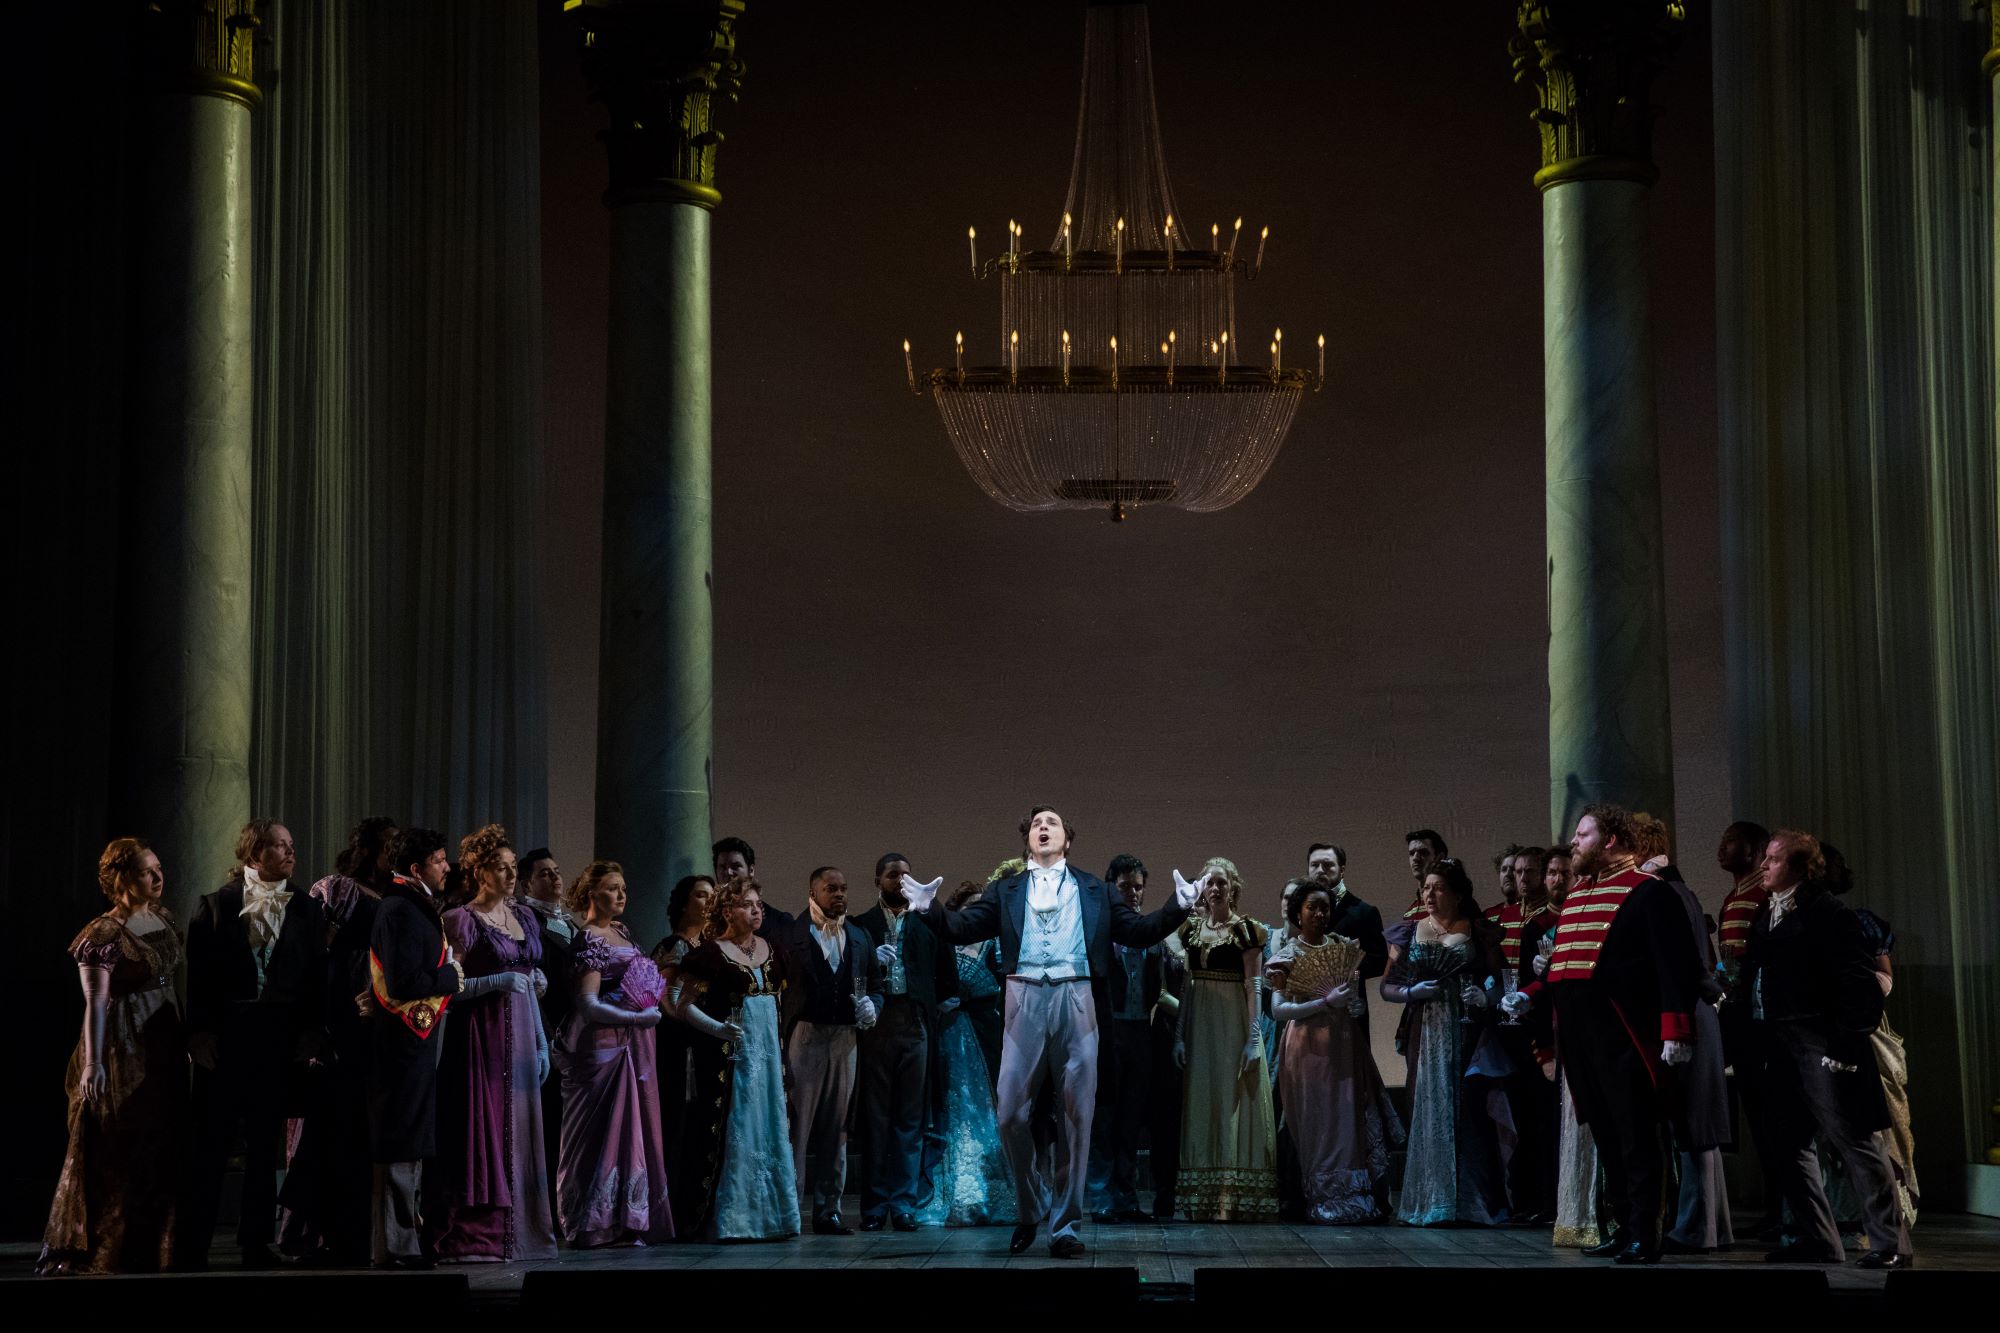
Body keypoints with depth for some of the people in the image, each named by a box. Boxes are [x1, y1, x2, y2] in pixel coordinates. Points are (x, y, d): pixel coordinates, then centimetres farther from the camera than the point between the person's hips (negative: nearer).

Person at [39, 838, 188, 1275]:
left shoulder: (164, 921, 10)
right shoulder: (104, 934, -13)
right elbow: (95, 1003, -16)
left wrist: (184, 1040, 12)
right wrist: (92, 1063, -21)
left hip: (164, 1048, 8)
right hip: (122, 1053, -8)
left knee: (161, 1151, 10)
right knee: (117, 1154, -2)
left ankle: (148, 1248, 18)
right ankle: (104, 1251, 7)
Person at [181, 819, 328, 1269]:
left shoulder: (307, 910, 10)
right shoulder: (216, 906, 4)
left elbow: (317, 978, 7)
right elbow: (199, 974, -1)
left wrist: (311, 1032, -2)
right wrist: (199, 1030, -9)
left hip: (280, 1041, 2)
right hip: (226, 1038, -2)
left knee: (266, 1146, 6)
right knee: (211, 1142, -1)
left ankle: (256, 1242, 12)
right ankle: (193, 1244, 4)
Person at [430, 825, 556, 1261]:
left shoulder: (524, 916, 14)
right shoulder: (462, 920, -6)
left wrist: (541, 1043, 15)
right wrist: (498, 981, -20)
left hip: (521, 1036, 6)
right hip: (482, 1036, -6)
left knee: (520, 1134, 6)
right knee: (483, 1131, -7)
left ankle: (517, 1232, 10)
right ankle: (475, 1237, -4)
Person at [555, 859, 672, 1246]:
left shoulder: (622, 932, 15)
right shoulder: (589, 939, -11)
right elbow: (589, 1003, -17)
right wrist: (638, 1018, -18)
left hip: (632, 1047, 8)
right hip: (604, 1044, -8)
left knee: (632, 1127, 8)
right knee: (607, 1128, -7)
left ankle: (625, 1221, 12)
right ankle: (595, 1224, -2)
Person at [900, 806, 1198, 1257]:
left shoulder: (1093, 890, 17)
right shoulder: (1006, 890, 16)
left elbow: (1138, 932, 15)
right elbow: (962, 929, 9)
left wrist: (1178, 908, 1)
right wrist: (930, 908, -9)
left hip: (1077, 1000, 0)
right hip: (1025, 1000, 0)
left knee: (1076, 1115, -1)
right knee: (1012, 1113, -4)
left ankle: (1065, 1225, 6)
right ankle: (1030, 1209, 17)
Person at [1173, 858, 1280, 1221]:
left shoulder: (1245, 930, -1)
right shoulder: (1191, 929, 11)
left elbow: (1253, 986, -6)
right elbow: (1184, 985, 9)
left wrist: (1254, 1037, -13)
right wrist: (1179, 1035, 3)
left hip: (1234, 1022, -4)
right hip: (1198, 1024, 4)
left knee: (1232, 1100, -4)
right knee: (1201, 1100, 3)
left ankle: (1233, 1197, 0)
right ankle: (1204, 1200, 7)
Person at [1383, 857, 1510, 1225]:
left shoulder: (1479, 931, 6)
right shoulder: (1411, 933, 11)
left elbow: (1498, 977, 3)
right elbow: (1387, 987, 11)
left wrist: (1487, 995, -17)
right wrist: (1413, 992, -7)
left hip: (1469, 1032, -2)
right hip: (1428, 1033, 2)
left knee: (1469, 1111, -9)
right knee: (1429, 1110, -1)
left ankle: (1476, 1202, -3)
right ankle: (1430, 1201, 4)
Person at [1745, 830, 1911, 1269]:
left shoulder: (1827, 912, -10)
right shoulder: (1766, 914, 14)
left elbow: (1857, 982, -15)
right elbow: (1756, 976, 15)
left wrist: (1848, 1042, -20)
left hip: (1821, 1044, -9)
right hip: (1781, 1047, 9)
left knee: (1854, 1142, -5)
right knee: (1790, 1143, 10)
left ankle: (1890, 1244, 0)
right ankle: (1818, 1239, 18)